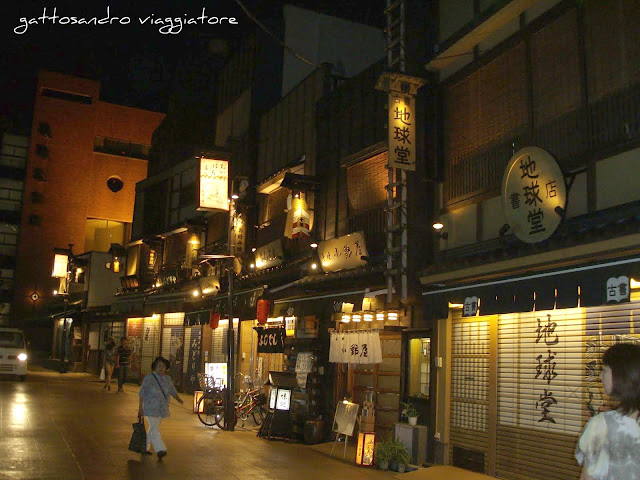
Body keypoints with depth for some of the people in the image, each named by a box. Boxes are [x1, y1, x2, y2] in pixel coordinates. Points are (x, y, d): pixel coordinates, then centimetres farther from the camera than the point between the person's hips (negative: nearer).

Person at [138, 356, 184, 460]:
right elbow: (142, 394, -7)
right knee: (154, 428, -14)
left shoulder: (167, 379, 8)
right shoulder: (148, 378, -7)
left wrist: (178, 398, -2)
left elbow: (172, 391, 13)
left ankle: (145, 447, 26)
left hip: (162, 408, 5)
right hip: (150, 408, -5)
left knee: (153, 428, 12)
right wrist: (140, 408, -9)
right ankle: (160, 449, -21)